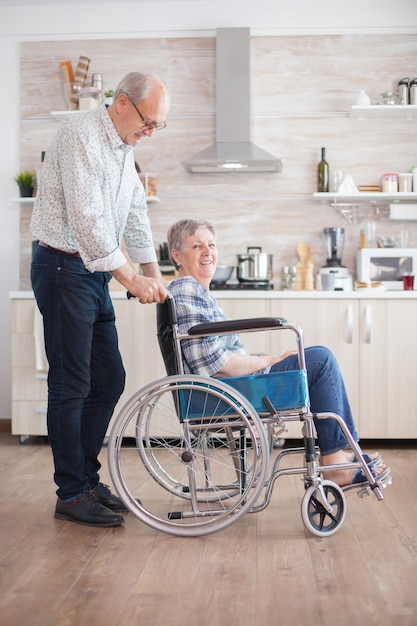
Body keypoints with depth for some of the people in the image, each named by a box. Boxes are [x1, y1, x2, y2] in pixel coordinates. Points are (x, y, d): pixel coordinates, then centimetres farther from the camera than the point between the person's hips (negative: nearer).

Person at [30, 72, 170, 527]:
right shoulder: (81, 137, -15)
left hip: (94, 272, 9)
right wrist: (131, 279, -22)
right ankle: (72, 495, 6)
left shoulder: (124, 148, 15)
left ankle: (86, 477, 23)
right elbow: (87, 220, -23)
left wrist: (153, 275, 8)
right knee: (71, 385, -4)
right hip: (63, 268, -9)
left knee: (108, 379, 10)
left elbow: (135, 214, 17)